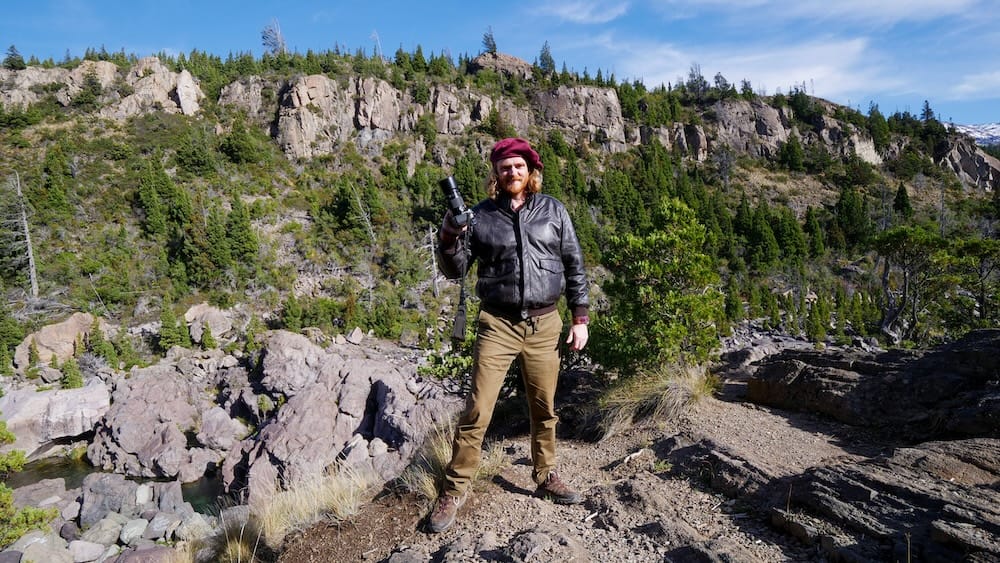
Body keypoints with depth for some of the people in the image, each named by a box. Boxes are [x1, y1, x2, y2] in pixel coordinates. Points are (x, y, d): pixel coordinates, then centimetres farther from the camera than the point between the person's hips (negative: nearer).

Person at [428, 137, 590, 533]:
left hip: (544, 324, 2)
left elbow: (574, 265, 8)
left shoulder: (552, 210, 5)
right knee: (477, 411, -4)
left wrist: (580, 317, 4)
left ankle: (546, 477, 33)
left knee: (544, 409, 13)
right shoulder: (481, 216, 2)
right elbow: (456, 271, 4)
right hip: (498, 324, -1)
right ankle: (454, 491, 10)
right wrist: (449, 238, -16)